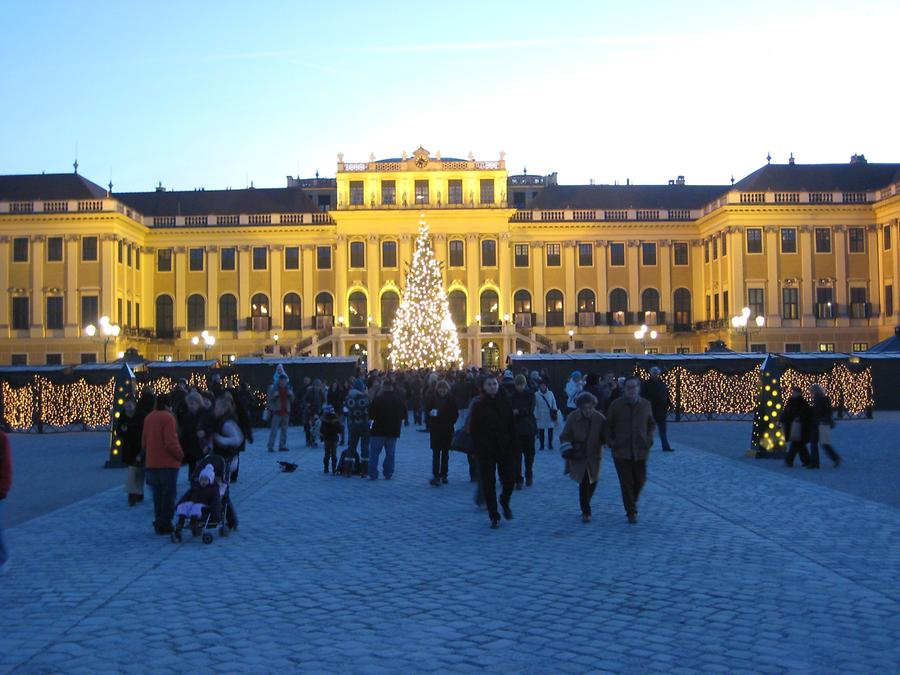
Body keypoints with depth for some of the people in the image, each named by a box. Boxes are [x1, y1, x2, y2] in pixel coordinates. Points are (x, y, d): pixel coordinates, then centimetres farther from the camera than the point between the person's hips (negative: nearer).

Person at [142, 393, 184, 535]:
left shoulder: (148, 418, 10)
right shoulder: (168, 417, -14)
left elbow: (144, 442, 15)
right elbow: (171, 442, -19)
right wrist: (180, 455, -6)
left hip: (151, 463, 7)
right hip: (167, 463, -7)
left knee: (157, 495, 15)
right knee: (168, 496, 0)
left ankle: (159, 524, 17)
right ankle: (165, 524, 0)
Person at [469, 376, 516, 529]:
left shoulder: (505, 404, 5)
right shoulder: (478, 406, -2)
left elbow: (512, 428, 6)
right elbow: (473, 430, -2)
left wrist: (512, 447, 0)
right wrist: (479, 449, -9)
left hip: (505, 450, 2)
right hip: (486, 452, -2)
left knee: (509, 480, -1)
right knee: (489, 485, 1)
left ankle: (505, 502, 31)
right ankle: (494, 516, 13)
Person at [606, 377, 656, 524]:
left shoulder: (645, 404, 2)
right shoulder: (616, 405, -4)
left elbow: (651, 424, 17)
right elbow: (608, 425, 6)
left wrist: (649, 439, 3)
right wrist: (610, 441, -4)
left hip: (640, 450, 2)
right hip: (621, 451, -2)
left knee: (640, 479, 8)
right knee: (626, 483, 0)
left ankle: (632, 501, 36)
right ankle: (631, 512, 10)